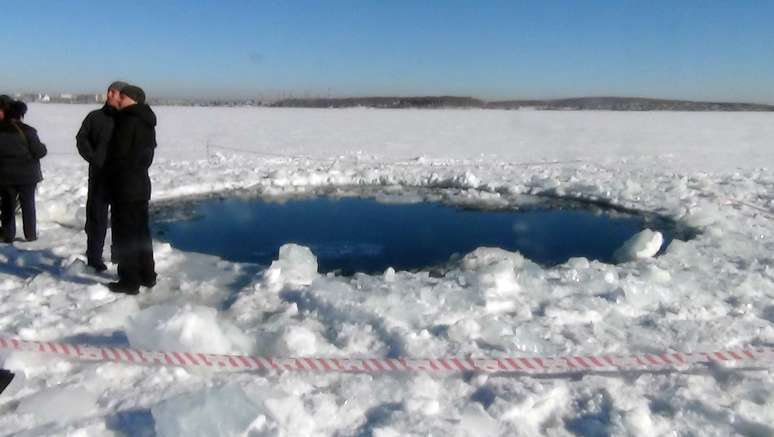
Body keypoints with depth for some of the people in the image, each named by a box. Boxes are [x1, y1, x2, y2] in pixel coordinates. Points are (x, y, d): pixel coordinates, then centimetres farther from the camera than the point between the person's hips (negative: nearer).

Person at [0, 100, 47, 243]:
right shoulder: (27, 131, -14)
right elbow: (38, 152, -14)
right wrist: (43, 147, 6)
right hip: (26, 175, -3)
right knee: (28, 205, 8)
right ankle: (30, 235, 12)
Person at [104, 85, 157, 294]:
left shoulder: (128, 121, -16)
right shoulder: (147, 123, 13)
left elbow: (117, 154, -15)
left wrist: (108, 172, 2)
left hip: (124, 186, -9)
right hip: (141, 184, 9)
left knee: (124, 234, -3)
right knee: (141, 231, 15)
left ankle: (129, 281, 0)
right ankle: (147, 275, 22)